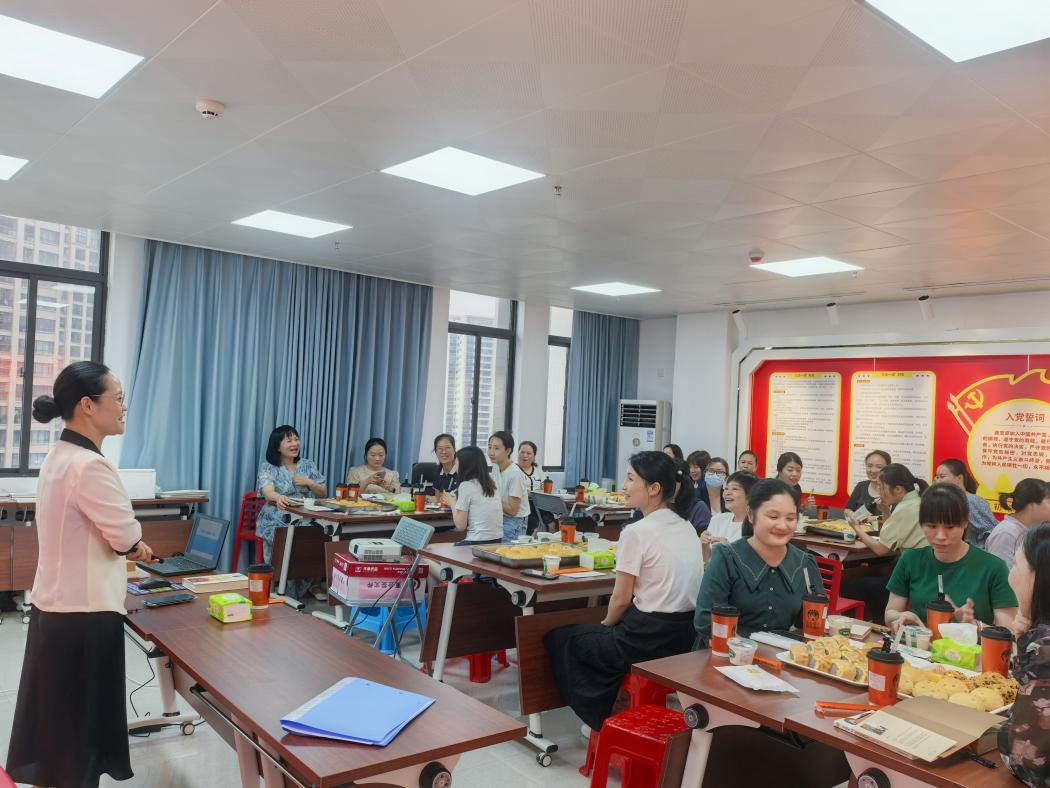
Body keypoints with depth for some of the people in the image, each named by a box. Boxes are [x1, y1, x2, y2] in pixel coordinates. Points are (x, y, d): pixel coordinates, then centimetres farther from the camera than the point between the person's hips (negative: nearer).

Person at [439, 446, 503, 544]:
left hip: (478, 542, -7)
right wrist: (456, 502, 24)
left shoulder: (466, 486, -9)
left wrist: (452, 503, 8)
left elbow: (460, 526, -7)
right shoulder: (491, 484, 10)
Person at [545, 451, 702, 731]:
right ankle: (610, 715, 32)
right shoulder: (688, 528, 7)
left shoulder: (637, 532, -16)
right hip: (685, 636, 8)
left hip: (648, 638, -8)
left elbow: (621, 599, -11)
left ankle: (600, 720, 23)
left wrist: (605, 624, 11)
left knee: (557, 637, 12)